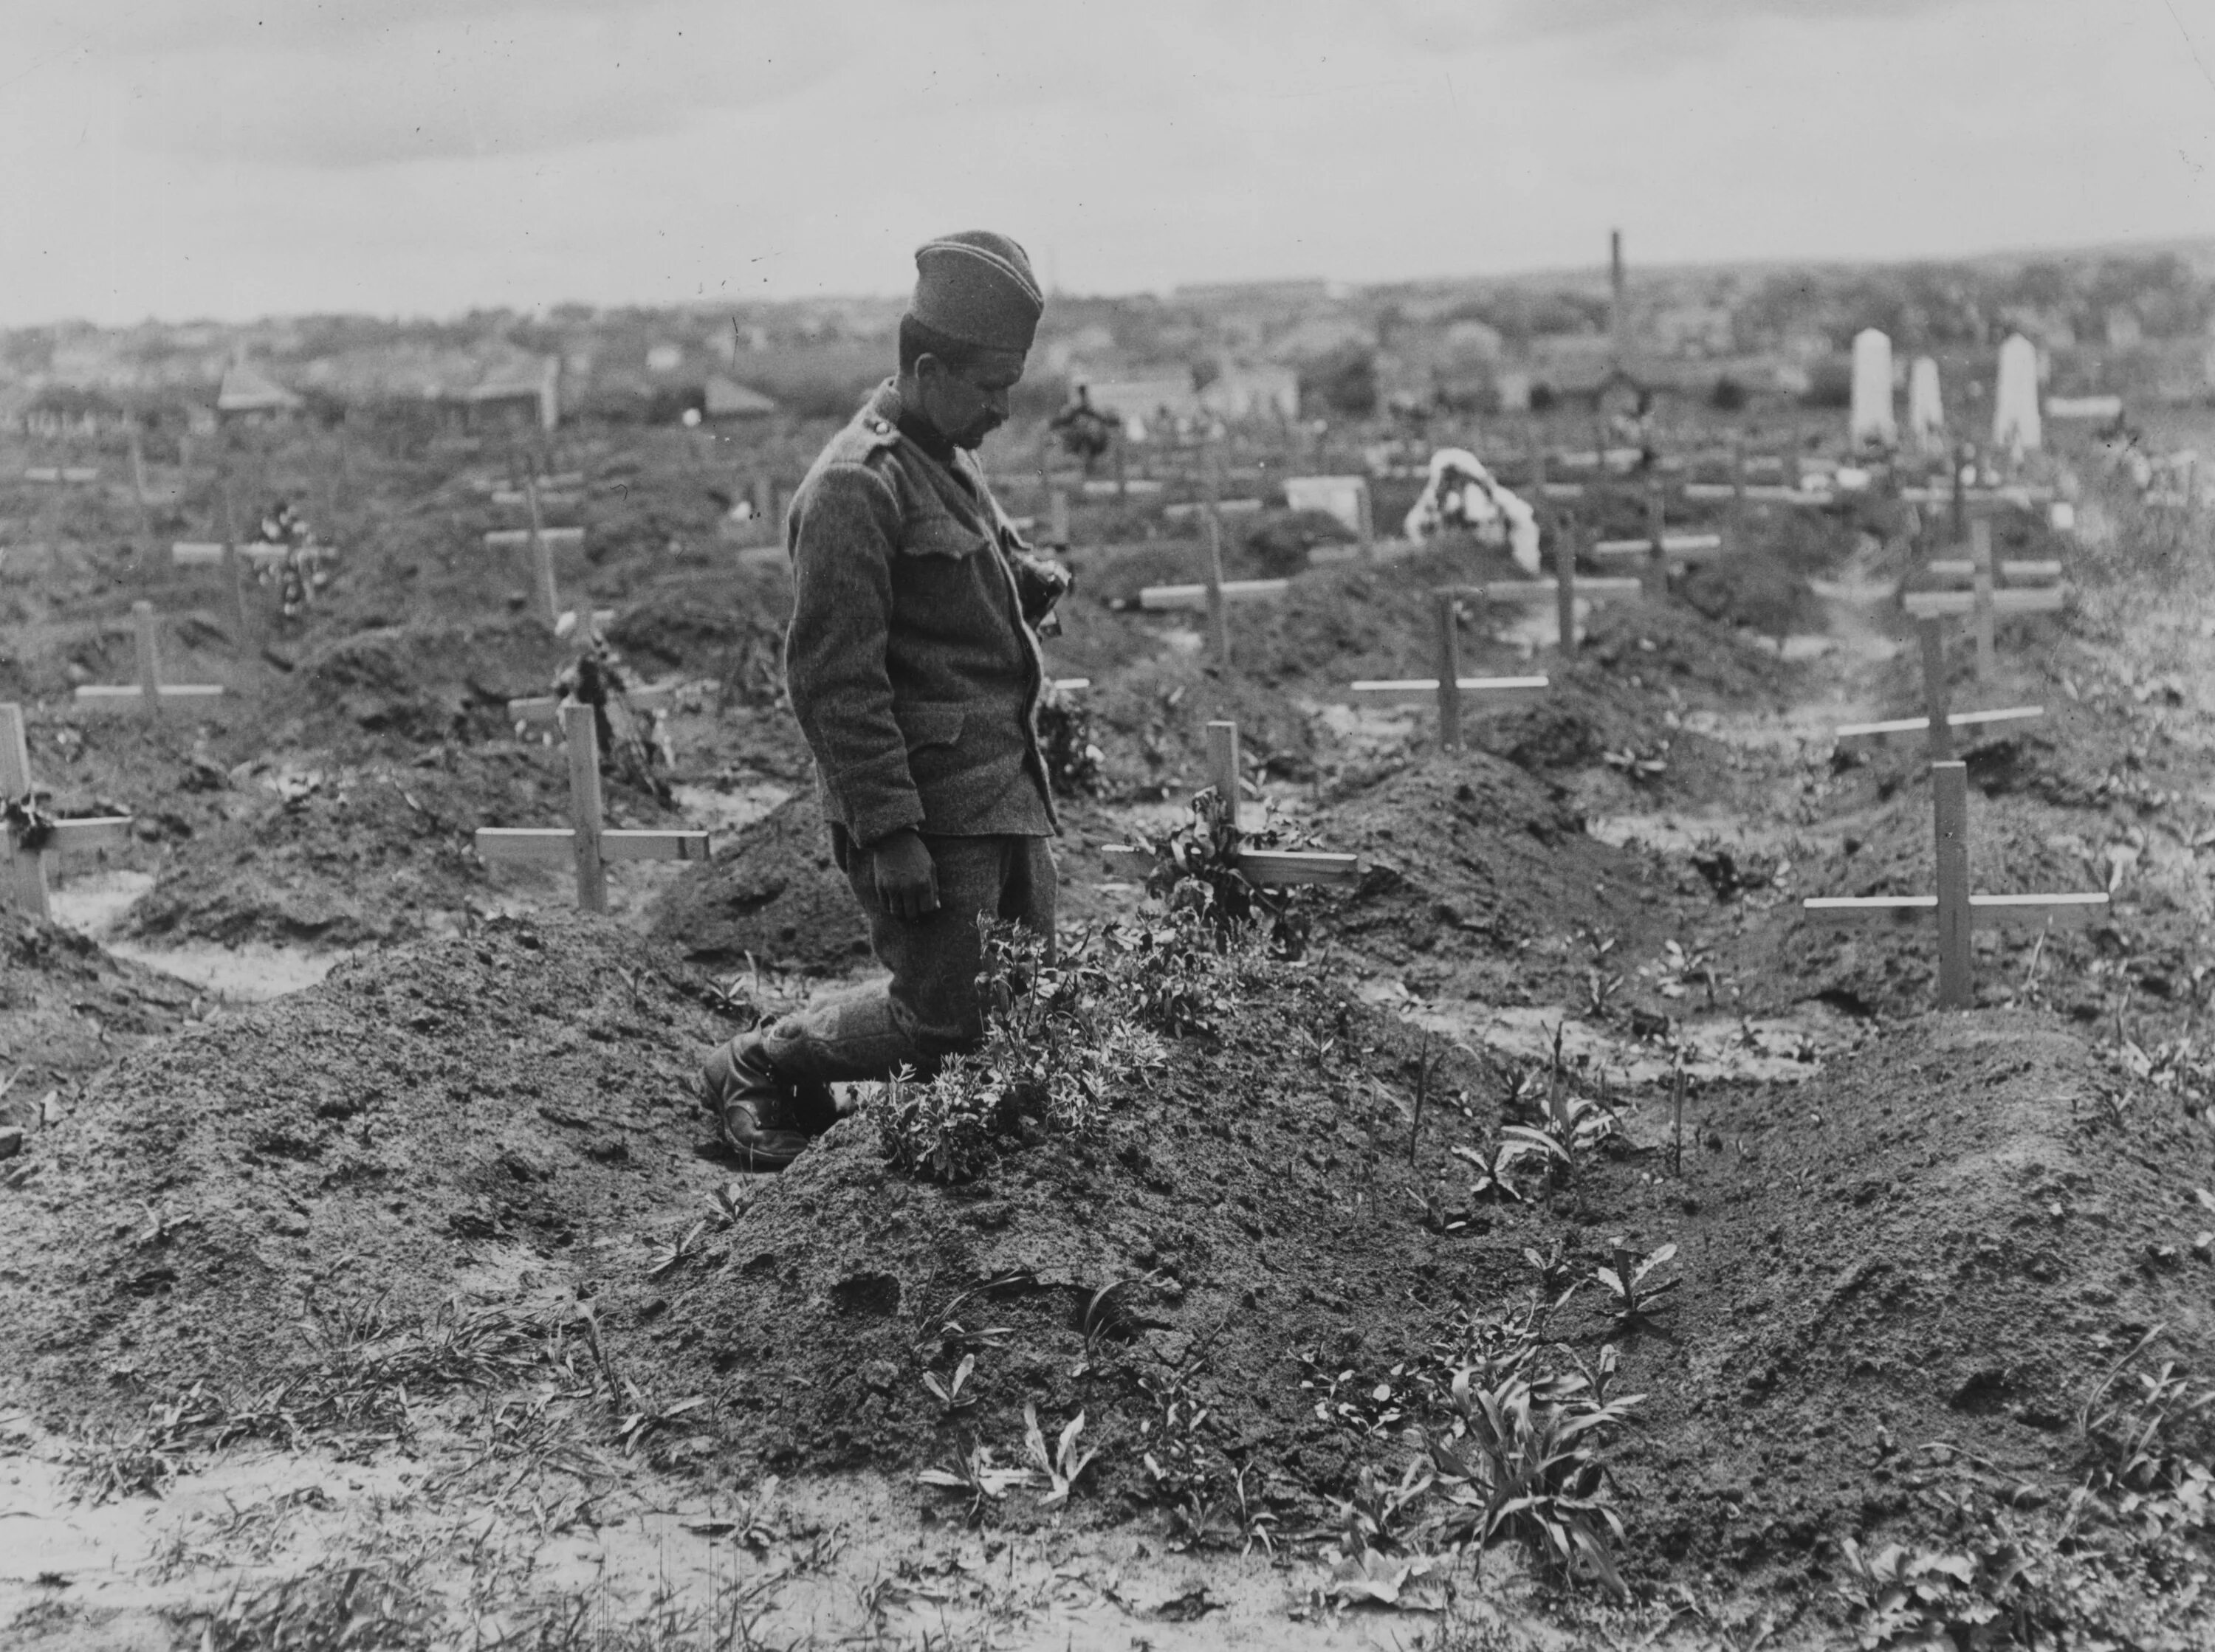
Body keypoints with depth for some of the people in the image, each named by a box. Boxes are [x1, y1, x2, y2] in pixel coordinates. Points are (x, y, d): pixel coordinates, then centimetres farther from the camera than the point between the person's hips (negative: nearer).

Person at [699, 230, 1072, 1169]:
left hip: (1000, 783, 10)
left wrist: (1027, 583, 3)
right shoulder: (856, 486, -17)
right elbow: (832, 679, -21)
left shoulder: (949, 459, 14)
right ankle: (753, 1074, 18)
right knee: (942, 1020, -3)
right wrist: (889, 834, -23)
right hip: (927, 801, -9)